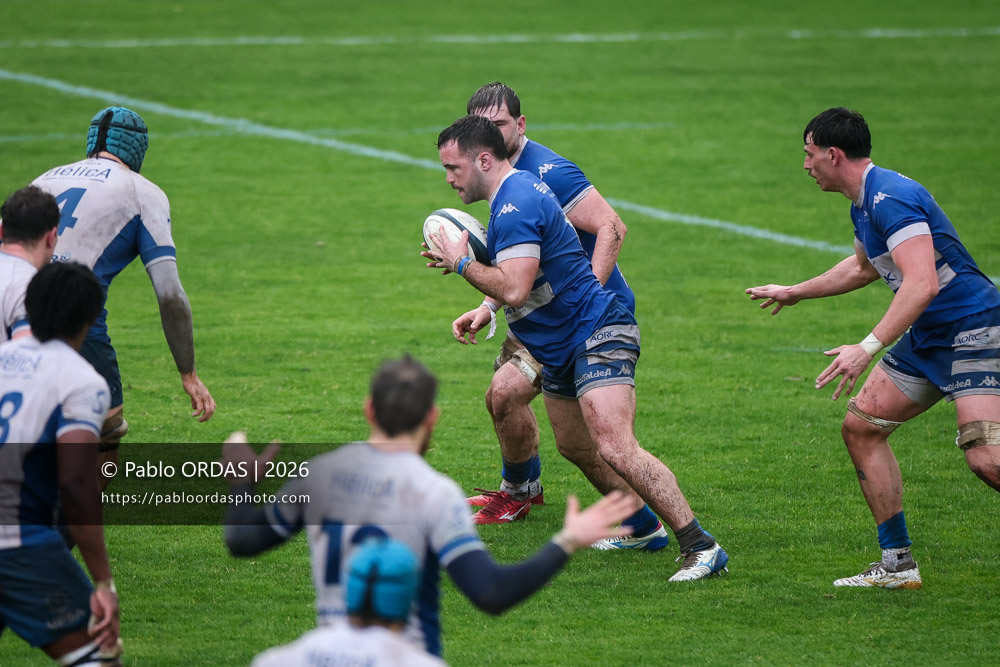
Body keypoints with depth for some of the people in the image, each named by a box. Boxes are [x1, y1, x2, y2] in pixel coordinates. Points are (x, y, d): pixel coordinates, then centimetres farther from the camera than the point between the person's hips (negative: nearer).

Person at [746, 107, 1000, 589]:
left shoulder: (892, 199, -22)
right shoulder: (863, 205, 12)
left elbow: (923, 283, -33)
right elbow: (865, 266, 34)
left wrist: (868, 348, -37)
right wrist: (794, 293, 43)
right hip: (926, 337, 11)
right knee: (860, 426, 7)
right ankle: (897, 564, 11)